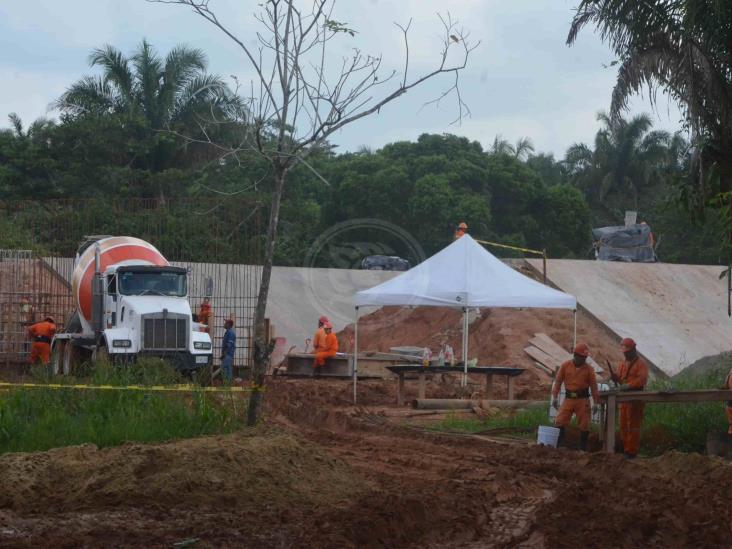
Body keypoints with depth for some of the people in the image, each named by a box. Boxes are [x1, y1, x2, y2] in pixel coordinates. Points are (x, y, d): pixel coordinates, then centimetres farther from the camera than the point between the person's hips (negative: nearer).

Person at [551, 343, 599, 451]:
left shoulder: (588, 369, 1)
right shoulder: (565, 366, 1)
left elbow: (593, 385, 4)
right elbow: (558, 381, 4)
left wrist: (596, 402, 2)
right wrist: (555, 398, 1)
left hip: (583, 400, 0)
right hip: (569, 399, 0)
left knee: (584, 426, 2)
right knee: (559, 422, -4)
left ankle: (583, 449, 11)